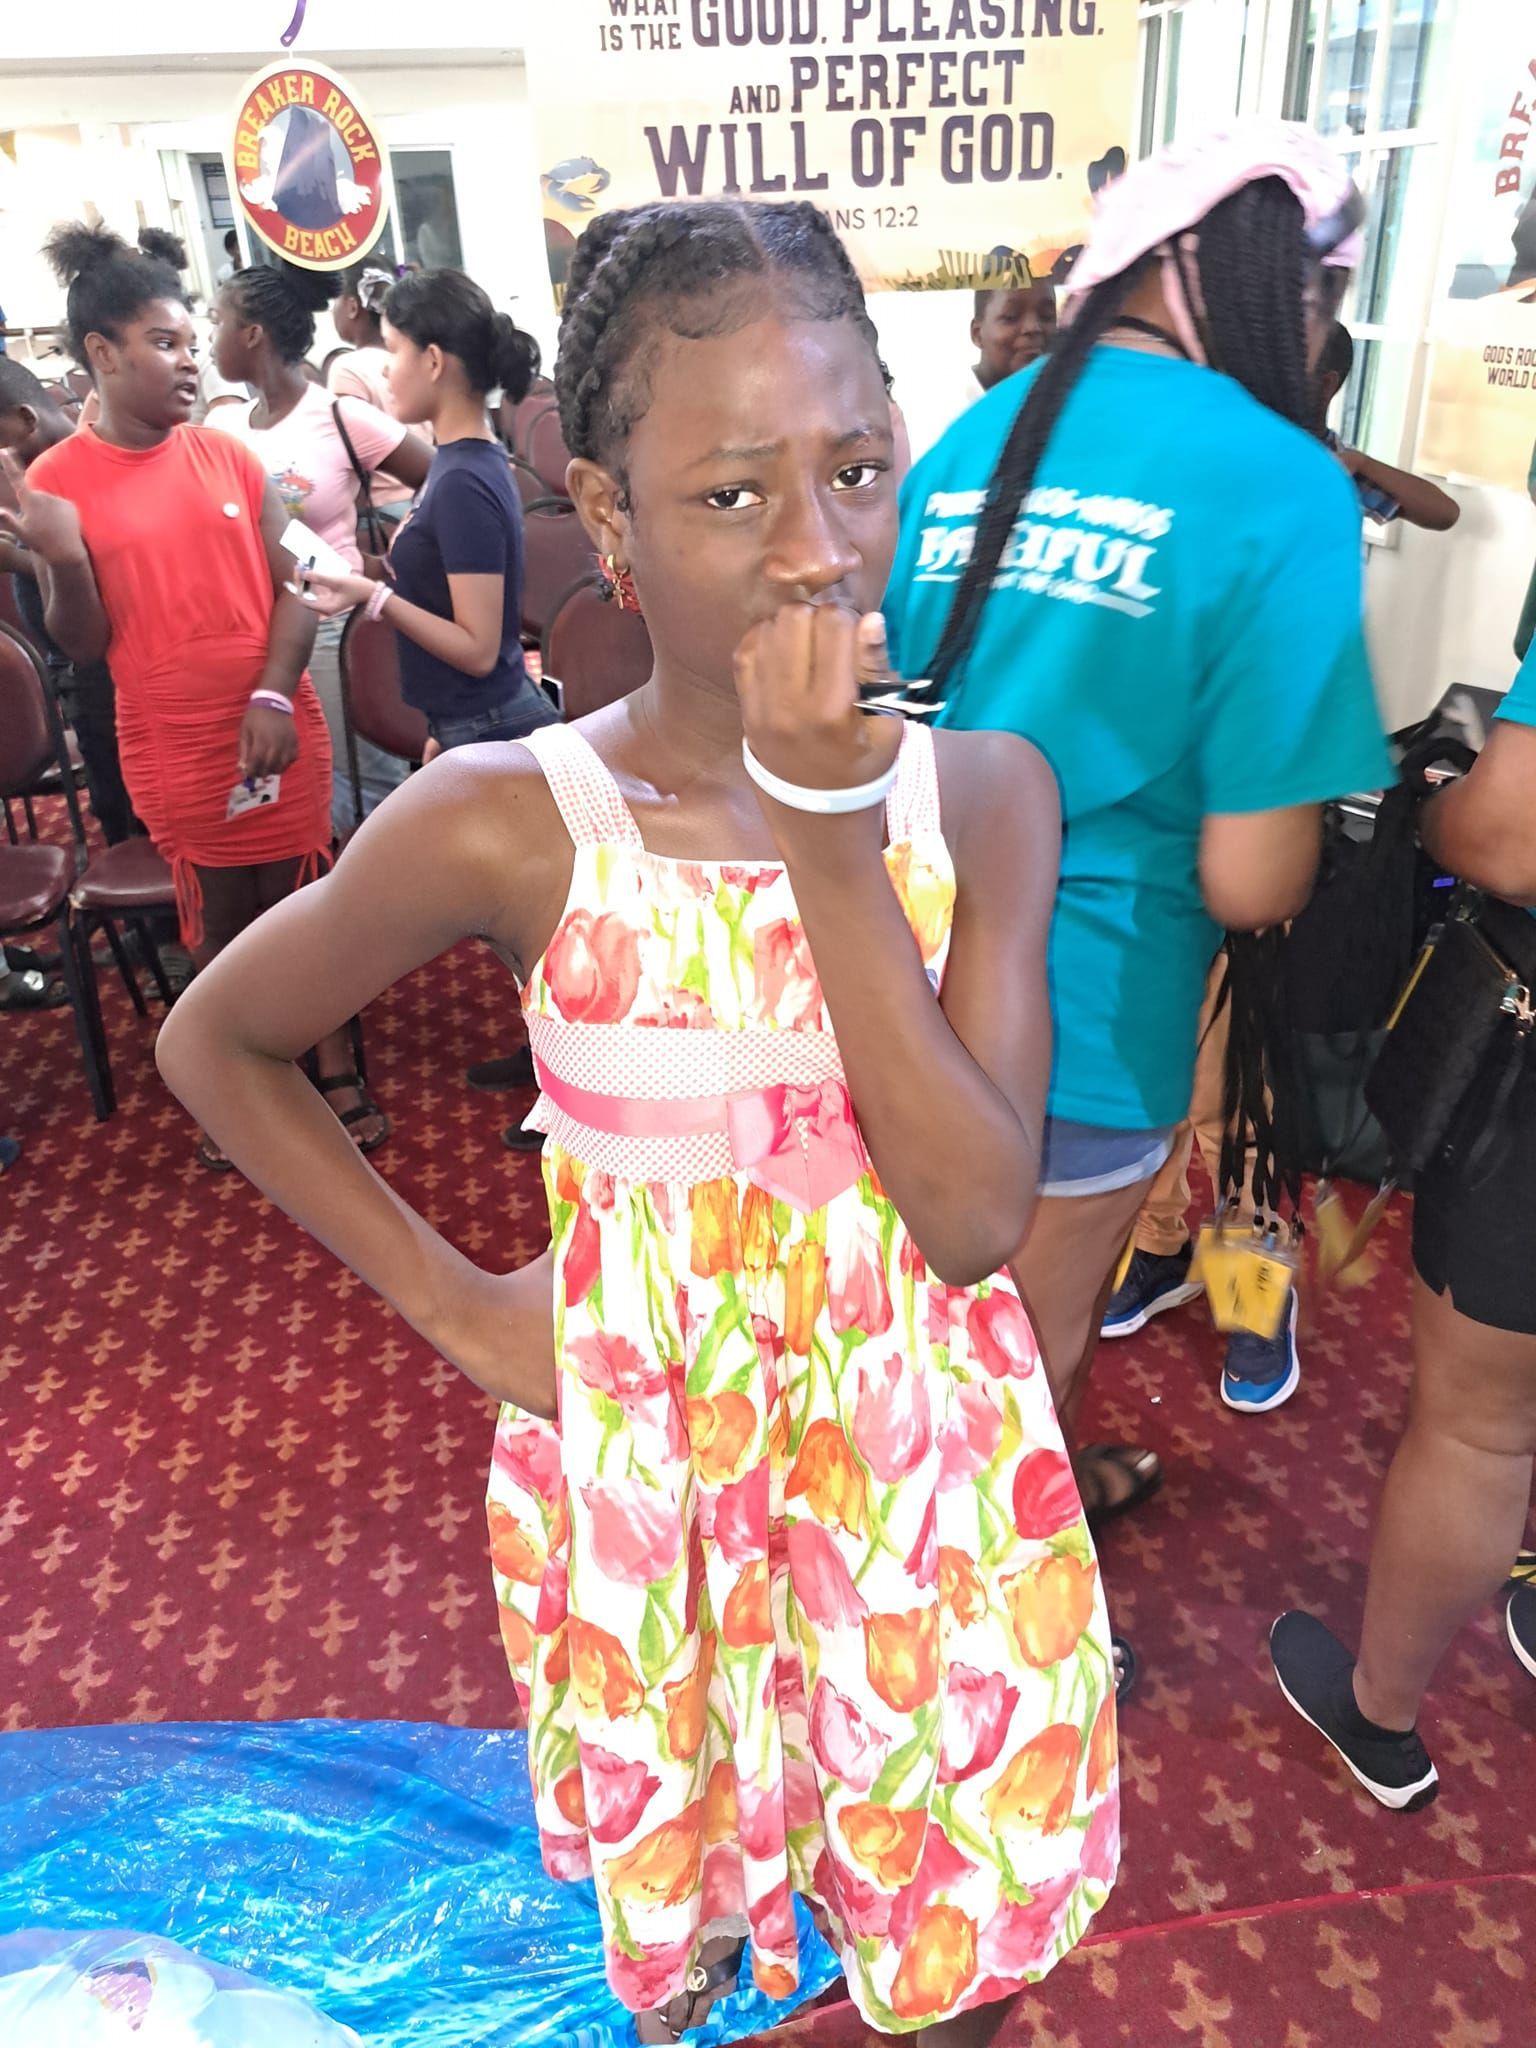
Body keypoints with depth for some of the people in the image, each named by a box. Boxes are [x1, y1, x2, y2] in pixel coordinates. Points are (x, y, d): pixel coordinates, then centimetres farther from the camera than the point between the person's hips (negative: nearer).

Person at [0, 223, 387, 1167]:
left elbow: (292, 585, 0)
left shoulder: (228, 454, 1)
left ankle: (337, 1068, 25)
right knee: (221, 920, 10)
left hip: (279, 727, 2)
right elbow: (84, 643, -4)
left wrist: (273, 698, -14)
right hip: (173, 750, -1)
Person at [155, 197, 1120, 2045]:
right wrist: (452, 1301, -7)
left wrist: (827, 828, -26)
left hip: (922, 1450, 2)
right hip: (640, 1452, -1)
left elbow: (977, 1216, -19)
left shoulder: (983, 792, -11)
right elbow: (213, 1044, -2)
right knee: (673, 1886, 25)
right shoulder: (505, 825, -18)